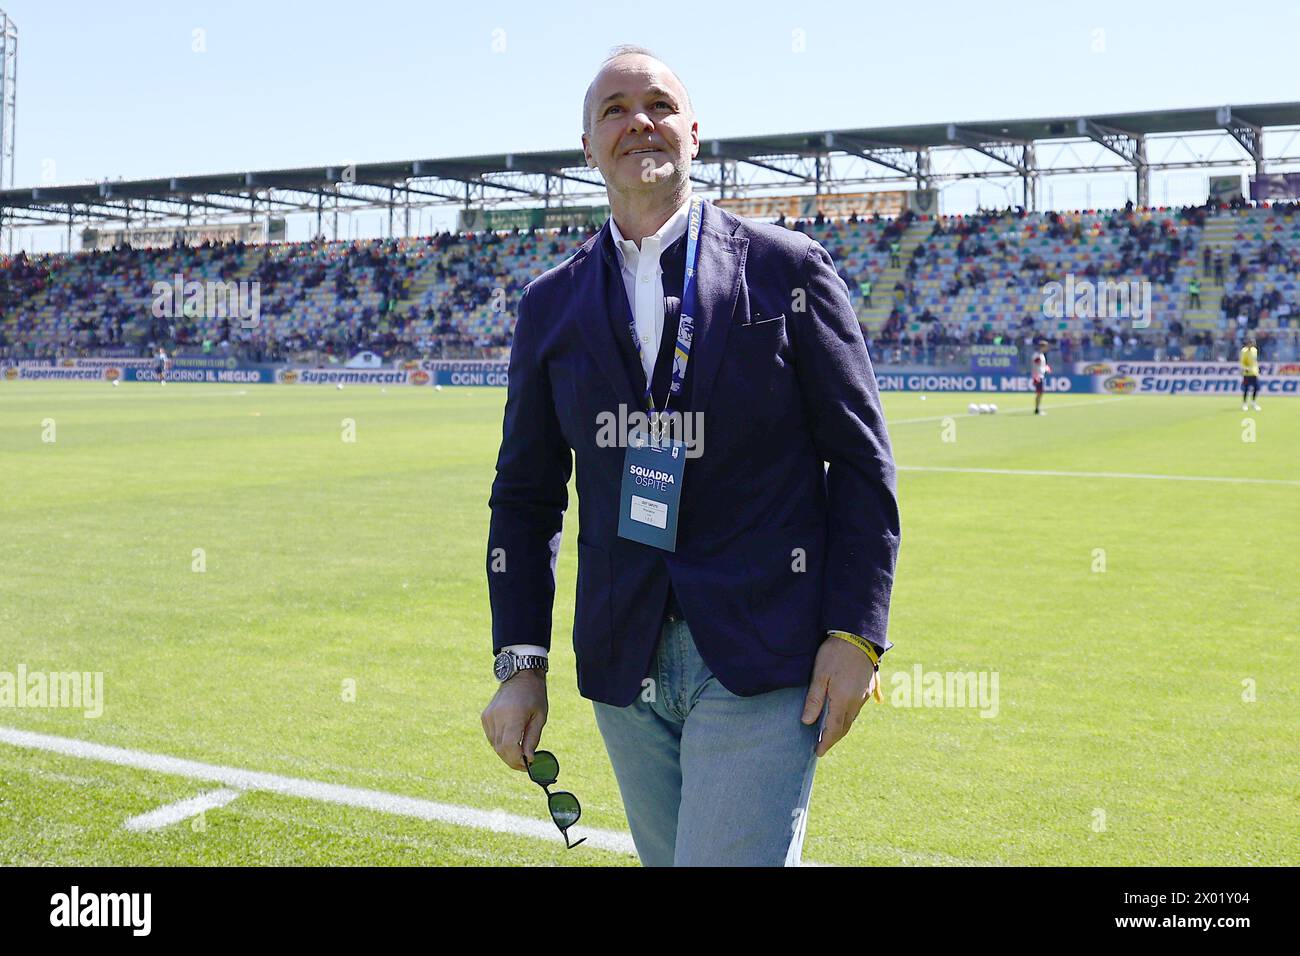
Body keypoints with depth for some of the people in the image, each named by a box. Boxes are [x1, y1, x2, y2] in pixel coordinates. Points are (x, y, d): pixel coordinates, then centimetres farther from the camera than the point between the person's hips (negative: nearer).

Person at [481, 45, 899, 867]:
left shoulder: (788, 268, 0)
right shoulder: (552, 305, 9)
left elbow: (862, 463, -1)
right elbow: (526, 495, 11)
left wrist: (856, 634, -8)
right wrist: (522, 664, 3)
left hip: (764, 662, -4)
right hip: (622, 666, 4)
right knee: (670, 857, 15)